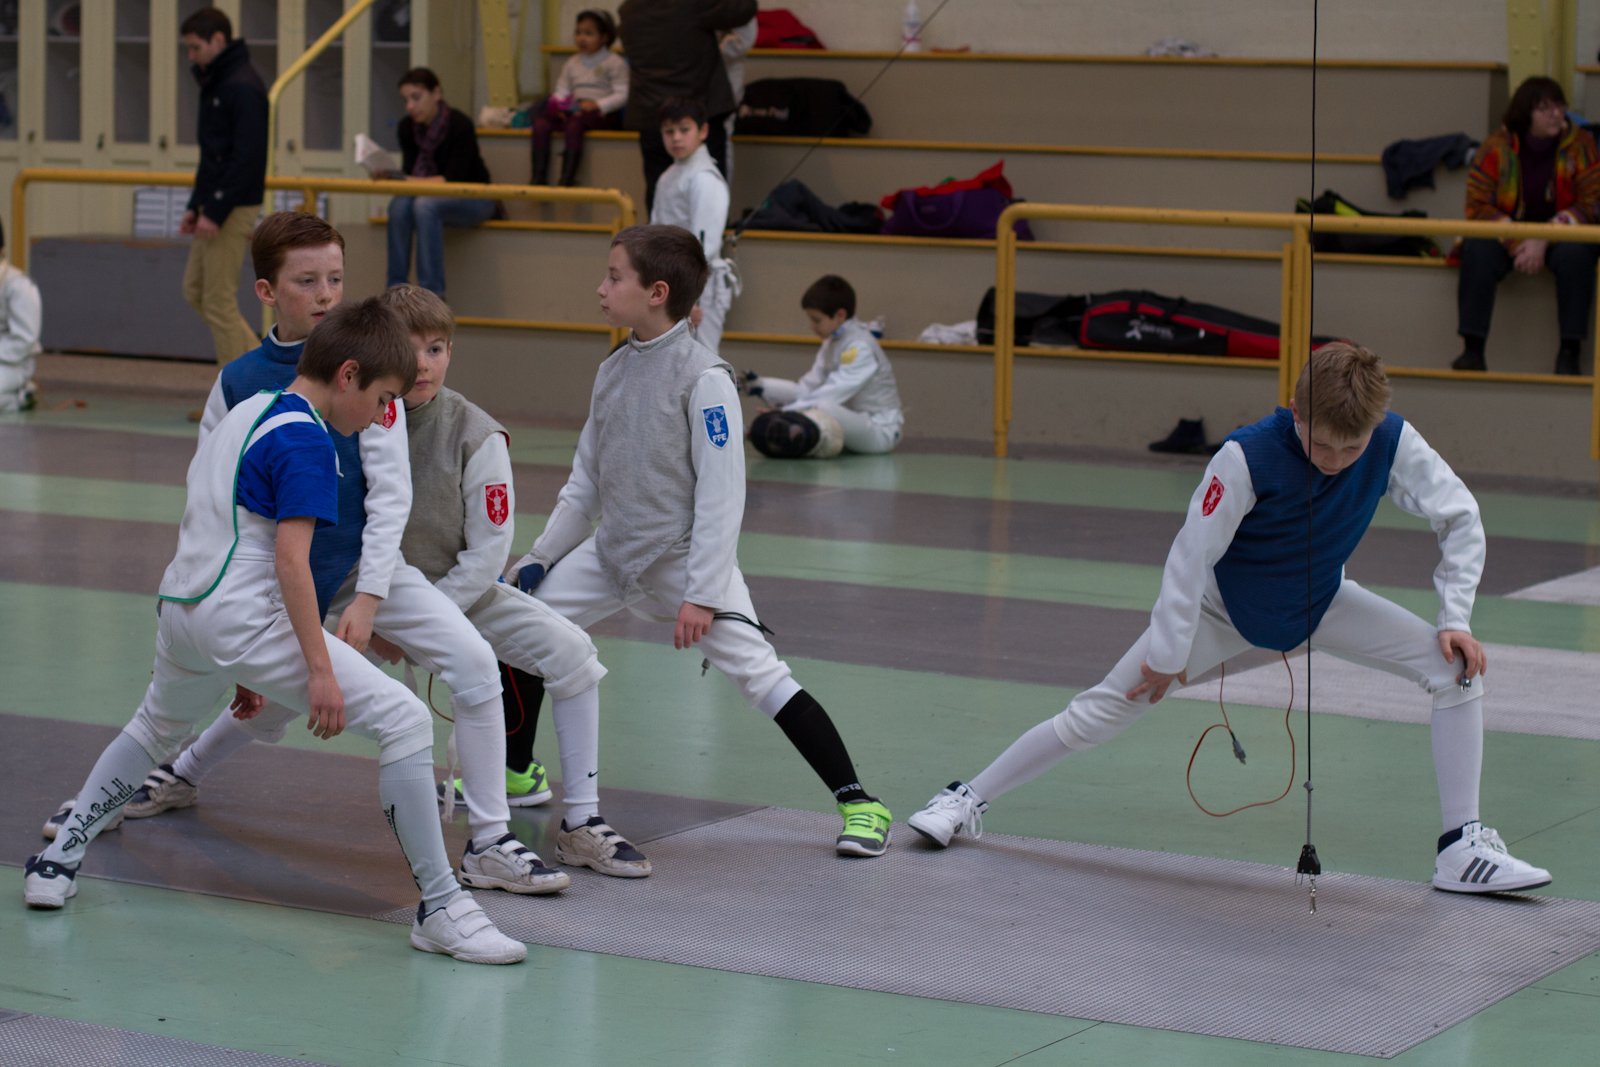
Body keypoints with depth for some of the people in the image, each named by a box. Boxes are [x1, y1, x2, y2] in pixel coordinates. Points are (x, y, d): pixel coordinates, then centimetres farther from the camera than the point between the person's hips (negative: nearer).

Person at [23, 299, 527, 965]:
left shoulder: (245, 415, 18)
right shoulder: (306, 441, -10)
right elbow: (290, 557, -19)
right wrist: (319, 670, -21)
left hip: (180, 609, 9)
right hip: (244, 617, -9)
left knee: (158, 729, 37)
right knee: (404, 720, -10)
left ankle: (57, 859, 43)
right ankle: (439, 908, -12)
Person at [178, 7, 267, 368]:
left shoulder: (243, 87, -17)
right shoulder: (214, 83, 15)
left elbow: (247, 158, -23)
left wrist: (215, 212, -23)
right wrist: (196, 206, 18)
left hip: (234, 208, -10)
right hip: (214, 206, 10)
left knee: (218, 302, -5)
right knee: (194, 290, 14)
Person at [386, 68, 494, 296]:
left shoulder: (460, 126, -20)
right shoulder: (406, 128, -1)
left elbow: (454, 179, -24)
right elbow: (409, 173, -3)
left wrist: (411, 181, -35)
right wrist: (389, 176, -26)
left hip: (473, 200, -5)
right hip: (431, 195, 5)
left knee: (425, 205, -35)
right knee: (399, 206, -28)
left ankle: (433, 293, -34)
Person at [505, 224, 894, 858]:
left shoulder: (703, 376, -17)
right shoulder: (614, 370, 5)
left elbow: (721, 494, -19)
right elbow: (585, 481, 15)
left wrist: (702, 594, -23)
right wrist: (536, 561, 12)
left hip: (686, 557, -7)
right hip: (613, 553, 7)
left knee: (760, 674, -15)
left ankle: (858, 804, -9)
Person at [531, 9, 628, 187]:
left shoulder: (615, 63, 4)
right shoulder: (573, 63, 24)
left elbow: (621, 96, -5)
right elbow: (561, 90, 21)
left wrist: (597, 105, -18)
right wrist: (559, 105, -2)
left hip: (602, 115, -6)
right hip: (574, 110, 6)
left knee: (573, 123, -38)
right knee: (541, 122, -21)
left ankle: (567, 177, -42)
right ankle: (538, 175, -28)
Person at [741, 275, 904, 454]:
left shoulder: (860, 347, -20)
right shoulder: (832, 342, 10)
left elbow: (835, 391, -29)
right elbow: (810, 385, 6)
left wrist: (786, 413, -33)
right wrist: (762, 386, -6)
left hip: (881, 432, -11)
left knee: (824, 408, -35)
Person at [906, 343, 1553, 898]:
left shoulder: (1394, 444, -27)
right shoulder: (1248, 458, -36)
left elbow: (1461, 518, -12)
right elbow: (1190, 556, -25)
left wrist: (1455, 618, -19)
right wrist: (1168, 654, -18)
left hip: (1322, 602, 3)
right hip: (1226, 605, -3)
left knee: (1458, 667, -15)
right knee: (1100, 713, -4)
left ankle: (1462, 849, -8)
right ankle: (967, 800, 14)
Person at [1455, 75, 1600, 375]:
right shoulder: (1497, 147, -7)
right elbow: (1478, 206, -9)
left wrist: (1543, 241, -22)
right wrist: (1517, 244, -22)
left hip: (1560, 235, 0)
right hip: (1506, 234, 0)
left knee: (1575, 253, -34)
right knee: (1478, 251, -31)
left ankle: (1569, 352, -28)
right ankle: (1473, 350, -32)